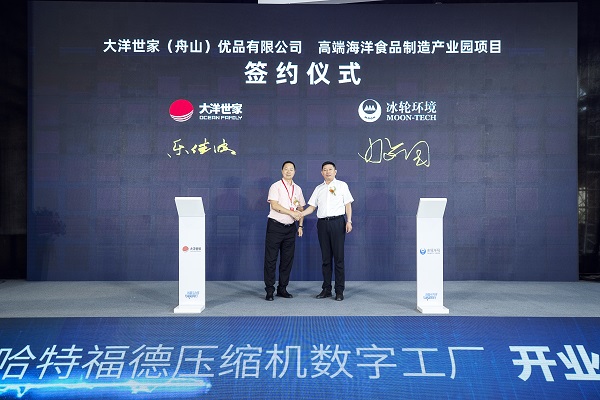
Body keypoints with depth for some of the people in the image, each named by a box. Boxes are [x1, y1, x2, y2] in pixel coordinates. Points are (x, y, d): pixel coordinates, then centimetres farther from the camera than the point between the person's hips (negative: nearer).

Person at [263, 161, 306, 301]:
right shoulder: (276, 186, -3)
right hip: (275, 226, -5)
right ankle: (269, 290, 4)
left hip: (290, 227, 5)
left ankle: (282, 289, 18)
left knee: (287, 259, 8)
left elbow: (301, 209, 18)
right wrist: (292, 212, -16)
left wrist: (300, 225, 8)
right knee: (271, 259, -3)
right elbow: (274, 205, -14)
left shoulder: (297, 189, 13)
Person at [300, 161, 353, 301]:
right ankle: (326, 289, 14)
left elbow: (348, 204, 3)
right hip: (322, 223, 3)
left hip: (337, 222, -3)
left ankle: (339, 291, 2)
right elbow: (312, 206, 12)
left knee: (338, 257, -3)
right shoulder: (318, 189, 15)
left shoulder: (342, 185, 7)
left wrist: (349, 221, -7)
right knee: (326, 258, 7)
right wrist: (300, 214, -5)